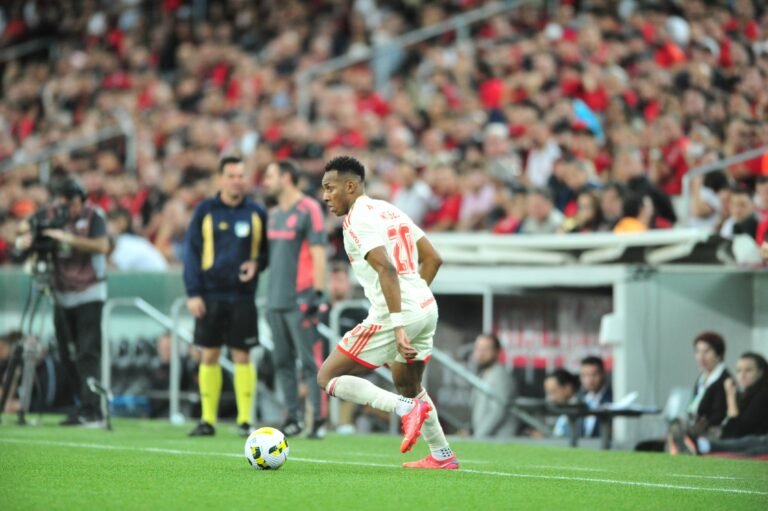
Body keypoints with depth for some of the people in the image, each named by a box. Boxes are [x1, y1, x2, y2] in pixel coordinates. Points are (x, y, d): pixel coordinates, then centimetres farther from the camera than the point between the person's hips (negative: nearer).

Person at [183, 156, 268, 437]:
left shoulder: (256, 213, 6)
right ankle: (207, 419, 7)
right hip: (211, 295, 0)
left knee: (242, 356, -1)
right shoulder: (205, 211, 3)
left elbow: (267, 250, 14)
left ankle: (245, 419, 3)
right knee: (209, 355, 2)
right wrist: (193, 293, -5)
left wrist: (257, 263, -9)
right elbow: (191, 252, 2)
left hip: (243, 295, 0)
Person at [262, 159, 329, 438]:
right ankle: (292, 418, 12)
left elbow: (318, 253, -11)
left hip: (300, 300, -8)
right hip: (276, 300, 8)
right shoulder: (274, 214, 17)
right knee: (282, 362, 7)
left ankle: (318, 420, -5)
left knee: (310, 361, -7)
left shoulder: (308, 210, -6)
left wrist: (317, 293, -17)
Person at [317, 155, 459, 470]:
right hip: (426, 308, 9)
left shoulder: (358, 220, -11)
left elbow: (386, 269, -24)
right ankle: (442, 456, 31)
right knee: (408, 386, 30)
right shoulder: (390, 211, 17)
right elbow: (433, 258, 19)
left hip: (394, 313, -9)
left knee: (328, 378, -3)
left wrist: (398, 326, -28)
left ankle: (406, 409, -16)